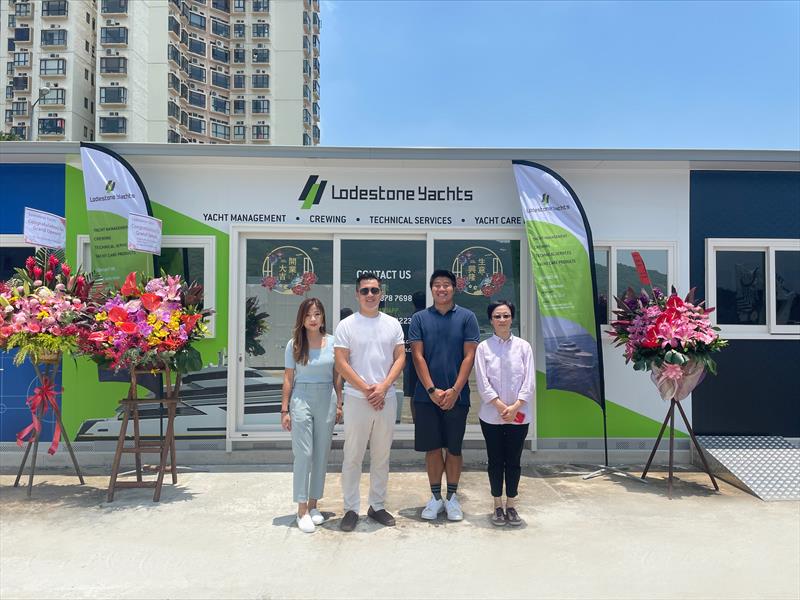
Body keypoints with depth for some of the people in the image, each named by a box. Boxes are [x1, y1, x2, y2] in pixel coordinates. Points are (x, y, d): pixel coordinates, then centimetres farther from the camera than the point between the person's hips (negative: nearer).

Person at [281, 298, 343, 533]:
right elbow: (288, 378, 3)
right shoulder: (294, 345, 0)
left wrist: (339, 404, 4)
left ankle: (313, 505, 22)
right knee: (303, 454, -2)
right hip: (301, 399, -2)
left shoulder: (332, 342, 3)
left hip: (326, 400, 2)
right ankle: (302, 510, 7)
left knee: (321, 455, 8)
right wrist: (285, 409, 0)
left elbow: (337, 376, 7)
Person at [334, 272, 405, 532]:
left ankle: (377, 506, 25)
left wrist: (383, 387, -10)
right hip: (357, 399, -3)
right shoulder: (346, 325, -1)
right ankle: (351, 509, 14)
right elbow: (341, 363, -6)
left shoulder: (392, 324, 7)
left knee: (381, 456, 12)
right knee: (353, 456, 2)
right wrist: (367, 390, -11)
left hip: (387, 399, 3)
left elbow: (400, 358, 4)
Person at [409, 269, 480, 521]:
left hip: (457, 395, 0)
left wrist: (454, 391, -11)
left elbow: (469, 356, -3)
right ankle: (435, 497, 20)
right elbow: (417, 356, -1)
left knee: (454, 448, 8)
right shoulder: (420, 318, 3)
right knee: (432, 447, 7)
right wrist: (432, 390, -11)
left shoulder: (467, 317, 1)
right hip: (426, 395, 1)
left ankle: (452, 497, 22)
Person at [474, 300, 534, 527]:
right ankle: (498, 506, 20)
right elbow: (482, 382, -6)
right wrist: (501, 407, -14)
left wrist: (515, 407, -12)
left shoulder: (523, 346, 2)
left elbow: (530, 381, -2)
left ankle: (511, 505, 21)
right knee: (495, 461, 8)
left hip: (519, 415, 1)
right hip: (491, 415, -1)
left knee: (514, 461, 8)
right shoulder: (483, 347, -1)